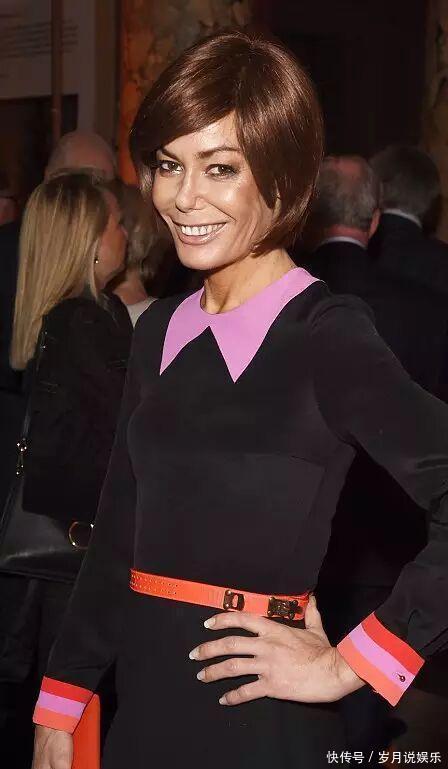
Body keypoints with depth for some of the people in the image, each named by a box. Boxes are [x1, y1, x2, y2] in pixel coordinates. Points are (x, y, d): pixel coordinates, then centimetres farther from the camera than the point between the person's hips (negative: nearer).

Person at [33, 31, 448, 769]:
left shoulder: (325, 336, -14)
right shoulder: (160, 331, 6)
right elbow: (119, 535, 11)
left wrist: (348, 666, -19)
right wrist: (58, 708, 9)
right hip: (144, 708, 6)